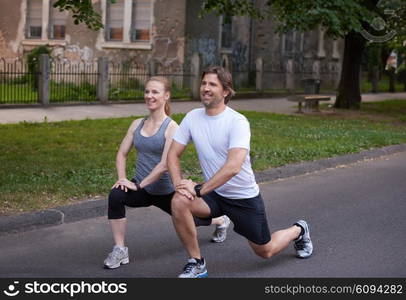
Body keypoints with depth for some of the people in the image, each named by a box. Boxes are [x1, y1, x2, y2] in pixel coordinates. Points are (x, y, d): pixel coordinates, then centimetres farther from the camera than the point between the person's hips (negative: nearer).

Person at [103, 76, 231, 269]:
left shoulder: (171, 127, -16)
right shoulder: (137, 124, 1)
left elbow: (165, 164, -23)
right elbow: (122, 154, 4)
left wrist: (139, 184, -25)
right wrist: (122, 178, -12)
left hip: (166, 190, -4)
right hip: (141, 187, 4)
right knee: (115, 196, -29)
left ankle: (221, 221, 57)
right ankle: (120, 251, -19)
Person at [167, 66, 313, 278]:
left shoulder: (237, 122, -23)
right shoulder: (192, 117, -5)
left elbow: (233, 167, -33)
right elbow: (173, 154, -1)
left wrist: (199, 189, -34)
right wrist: (178, 183, -20)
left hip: (244, 197, -4)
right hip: (214, 194, 4)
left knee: (265, 252, 10)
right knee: (179, 202, -27)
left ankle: (298, 231, 44)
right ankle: (196, 263, -10)